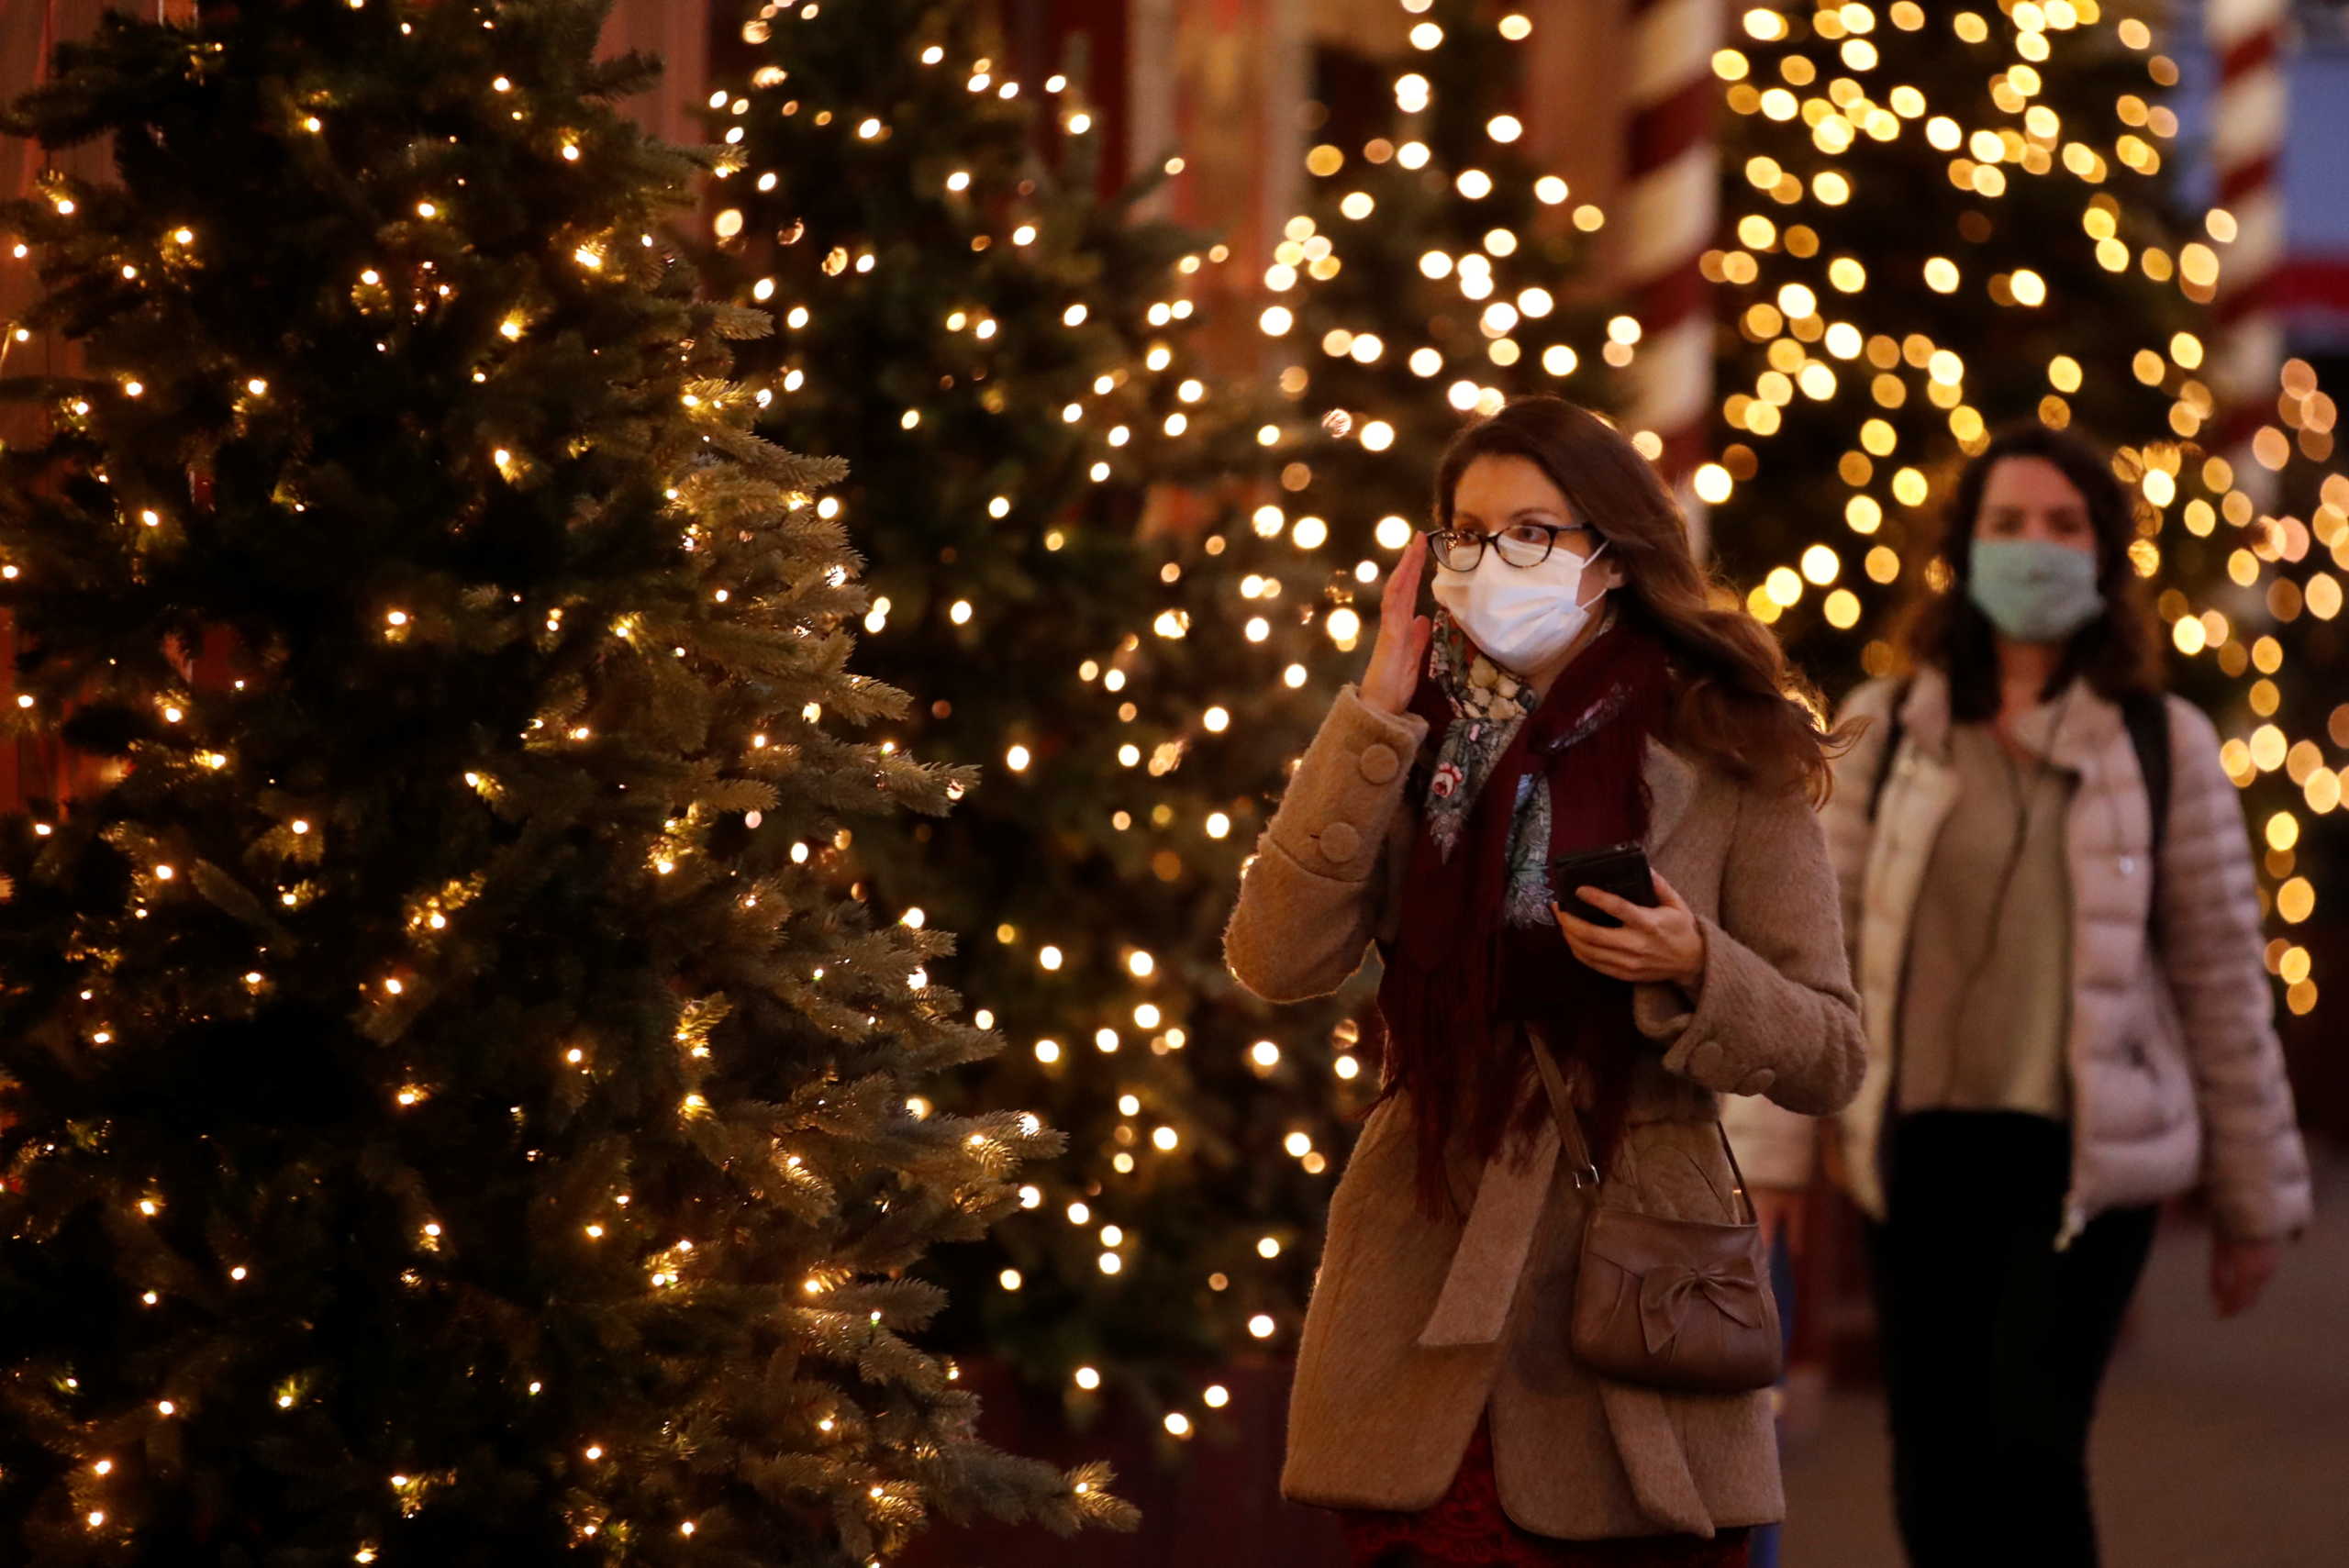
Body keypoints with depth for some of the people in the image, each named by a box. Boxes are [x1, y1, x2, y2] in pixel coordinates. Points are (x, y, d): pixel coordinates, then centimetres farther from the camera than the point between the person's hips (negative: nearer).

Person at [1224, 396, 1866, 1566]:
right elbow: (1277, 962, -7)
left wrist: (1694, 969, -19)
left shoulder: (1722, 758, -1)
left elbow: (1828, 1058, 0)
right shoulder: (1411, 745, 8)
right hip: (1424, 1297, 2)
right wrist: (1374, 719, -8)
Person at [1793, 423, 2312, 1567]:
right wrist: (1776, 1152, 0)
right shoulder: (1887, 732, 4)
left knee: (2030, 1451, -16)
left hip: (2088, 1154, -2)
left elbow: (2221, 976, 4)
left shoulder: (2162, 746, 1)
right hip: (1924, 1150, 2)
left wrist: (2254, 1194, 6)